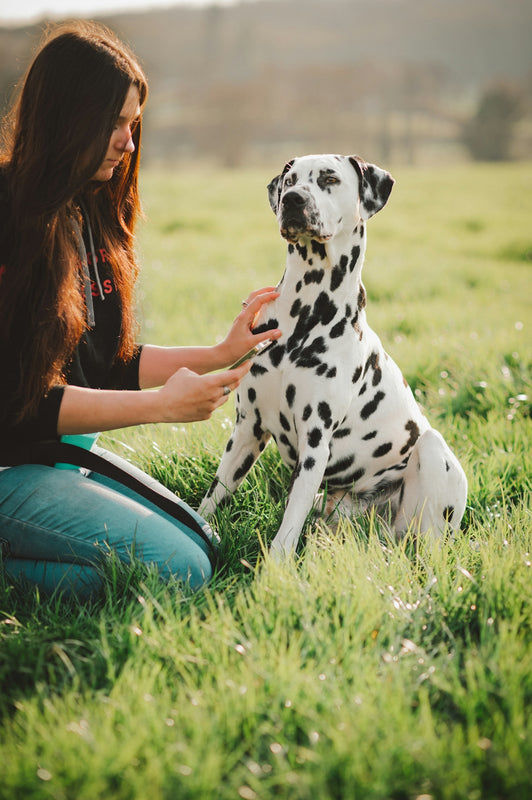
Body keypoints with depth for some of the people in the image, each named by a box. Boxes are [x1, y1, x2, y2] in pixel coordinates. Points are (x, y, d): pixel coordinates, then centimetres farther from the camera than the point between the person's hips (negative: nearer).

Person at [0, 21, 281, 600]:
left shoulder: (90, 214, 8)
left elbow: (110, 362, 13)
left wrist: (222, 354, 6)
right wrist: (162, 406, -20)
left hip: (67, 448, 9)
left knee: (202, 546, 8)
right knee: (178, 572, -17)